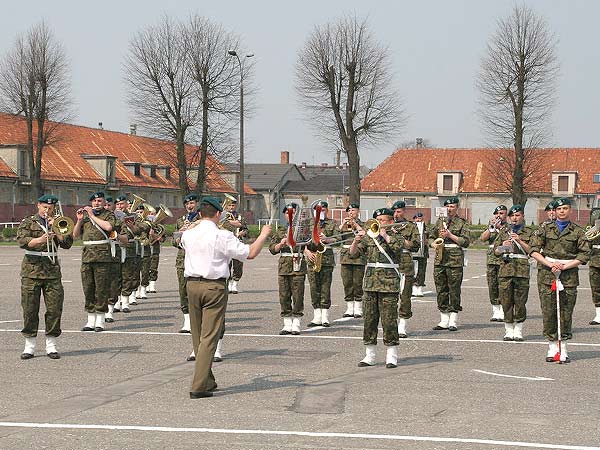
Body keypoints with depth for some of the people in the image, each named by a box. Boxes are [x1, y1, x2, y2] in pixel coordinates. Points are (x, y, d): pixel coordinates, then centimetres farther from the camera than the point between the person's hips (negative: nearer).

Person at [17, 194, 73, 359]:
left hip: (52, 271, 2)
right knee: (30, 309, -1)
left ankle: (51, 344, 6)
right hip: (31, 270, -2)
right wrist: (40, 239, -27)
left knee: (54, 309, -3)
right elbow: (22, 241, -11)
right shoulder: (27, 222, 7)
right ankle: (30, 345, 7)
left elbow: (67, 243, 3)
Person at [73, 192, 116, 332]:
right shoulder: (85, 215, 17)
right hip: (87, 256, 5)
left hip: (103, 256, -4)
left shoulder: (108, 215, 4)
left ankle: (100, 320, 2)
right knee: (88, 288, 5)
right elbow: (75, 235, 15)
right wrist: (79, 220, 1)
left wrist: (92, 215, -10)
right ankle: (91, 320, 12)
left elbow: (108, 227, -18)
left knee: (101, 288, -4)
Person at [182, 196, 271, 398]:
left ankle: (208, 381, 22)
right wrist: (263, 235, 10)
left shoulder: (188, 235, 5)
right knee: (209, 337, -4)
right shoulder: (222, 236, -10)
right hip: (214, 287, -5)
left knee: (198, 336, 14)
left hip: (192, 285, 5)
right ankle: (199, 387, -10)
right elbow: (250, 253, -6)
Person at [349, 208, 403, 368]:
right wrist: (356, 240, -14)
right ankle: (370, 354, 12)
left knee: (389, 319, -5)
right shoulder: (369, 238, 14)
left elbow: (396, 246, -19)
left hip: (389, 283, -4)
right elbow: (353, 252, 5)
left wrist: (383, 234, -12)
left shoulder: (397, 237, 5)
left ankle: (391, 355, 1)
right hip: (370, 282, 4)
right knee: (369, 319, 4)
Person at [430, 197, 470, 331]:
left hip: (455, 260, -4)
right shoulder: (440, 221, 15)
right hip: (440, 259, 4)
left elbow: (466, 242, -4)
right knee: (441, 290, 4)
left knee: (454, 290, -4)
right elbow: (432, 238, 22)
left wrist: (450, 235, -10)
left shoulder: (461, 223, 2)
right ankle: (444, 321, 11)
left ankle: (453, 321, 2)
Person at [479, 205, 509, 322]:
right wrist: (491, 227, -7)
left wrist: (499, 227, -12)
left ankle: (502, 313, -6)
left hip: (504, 261, -4)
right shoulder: (491, 227, 17)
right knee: (492, 287, 4)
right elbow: (483, 238, 3)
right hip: (491, 261, 4)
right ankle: (495, 312, 10)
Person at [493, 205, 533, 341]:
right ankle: (509, 331, 6)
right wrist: (503, 246, -5)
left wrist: (520, 241, -10)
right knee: (506, 301, -1)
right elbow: (496, 251, 15)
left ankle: (518, 330, 5)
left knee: (520, 301, -4)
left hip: (522, 270, -2)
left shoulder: (529, 232, 10)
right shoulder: (503, 231, 17)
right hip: (505, 270, 2)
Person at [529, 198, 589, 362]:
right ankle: (552, 346, 5)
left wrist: (564, 266, -8)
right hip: (547, 274, 0)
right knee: (548, 311, -3)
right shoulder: (545, 229, 9)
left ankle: (563, 347, 7)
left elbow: (584, 255, 1)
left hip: (569, 275, 0)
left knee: (566, 311, -1)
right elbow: (534, 250, 3)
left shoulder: (577, 231, 7)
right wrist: (549, 264, -9)